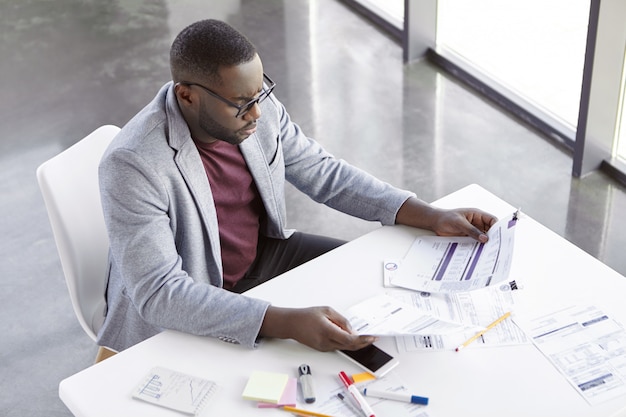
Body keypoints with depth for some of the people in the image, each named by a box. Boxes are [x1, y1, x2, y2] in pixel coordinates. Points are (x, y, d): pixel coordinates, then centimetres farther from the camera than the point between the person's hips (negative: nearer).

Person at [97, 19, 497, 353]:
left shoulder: (260, 106, -13)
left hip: (263, 254, 7)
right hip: (179, 316, -6)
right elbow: (159, 292, -35)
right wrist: (287, 323, -45)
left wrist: (433, 217, -8)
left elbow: (325, 173, 1)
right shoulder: (133, 166, -32)